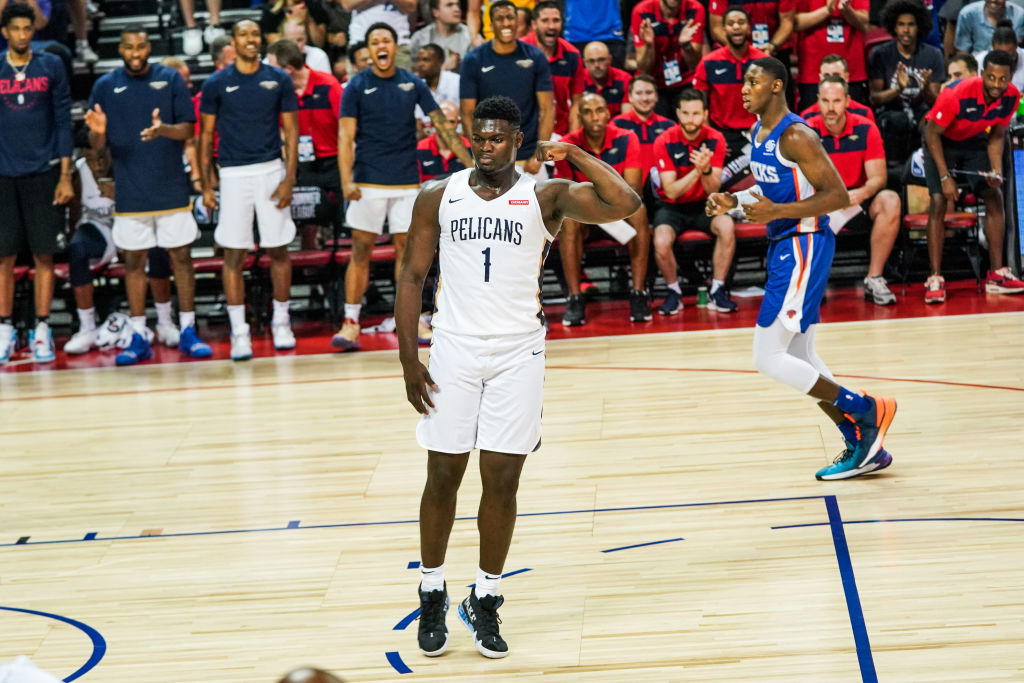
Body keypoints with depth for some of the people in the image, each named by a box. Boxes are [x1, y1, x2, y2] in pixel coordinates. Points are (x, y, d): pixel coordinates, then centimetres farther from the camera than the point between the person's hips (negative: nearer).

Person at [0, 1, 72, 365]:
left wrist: (65, 176, -2)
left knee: (44, 254, 0)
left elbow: (64, 123, 4)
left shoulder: (51, 67, 3)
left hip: (43, 172, -1)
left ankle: (42, 332, 6)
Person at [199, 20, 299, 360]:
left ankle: (281, 321, 20)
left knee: (278, 249, 5)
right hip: (233, 174, -1)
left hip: (271, 170, 1)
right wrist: (206, 185, 1)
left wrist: (289, 179, -5)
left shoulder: (279, 80, 3)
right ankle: (239, 331, 2)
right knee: (233, 253, -2)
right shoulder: (217, 84, 2)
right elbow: (206, 135, 6)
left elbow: (291, 131, 4)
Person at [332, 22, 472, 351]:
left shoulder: (413, 84, 4)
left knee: (406, 249, 4)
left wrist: (470, 164, -1)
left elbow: (443, 126, 5)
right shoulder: (357, 87, -2)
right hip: (368, 182, -2)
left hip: (406, 181, 2)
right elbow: (346, 136, -7)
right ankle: (351, 323, 2)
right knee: (360, 251, -2)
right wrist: (346, 181, -19)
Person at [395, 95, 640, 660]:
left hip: (518, 353, -1)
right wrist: (409, 358, -1)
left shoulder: (545, 197, -1)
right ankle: (433, 596, 20)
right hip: (453, 348, 1)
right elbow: (412, 276, 6)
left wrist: (572, 155, -12)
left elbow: (626, 204, -14)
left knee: (501, 482, 2)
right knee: (442, 477, 5)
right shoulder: (438, 197, 4)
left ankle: (485, 601, 15)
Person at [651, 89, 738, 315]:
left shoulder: (715, 140, -9)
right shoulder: (664, 142, -14)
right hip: (672, 206, -2)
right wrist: (697, 171, -31)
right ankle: (674, 293, -3)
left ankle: (717, 291, -13)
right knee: (661, 243, -31)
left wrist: (706, 169, -32)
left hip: (703, 204, 2)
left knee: (727, 227, -30)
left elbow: (713, 191, -11)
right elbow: (672, 191, -17)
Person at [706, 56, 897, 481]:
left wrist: (776, 211, -27)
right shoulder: (760, 131, 11)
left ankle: (867, 411, -1)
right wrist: (734, 201, 10)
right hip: (783, 244, 10)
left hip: (803, 246, -10)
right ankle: (863, 447, 18)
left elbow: (838, 196, -21)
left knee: (768, 359, -11)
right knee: (799, 357, 12)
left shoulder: (796, 136, -18)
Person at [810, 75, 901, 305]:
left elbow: (878, 178, -8)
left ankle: (874, 280, -22)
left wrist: (861, 193, -32)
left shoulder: (866, 129, -4)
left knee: (890, 201, -30)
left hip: (858, 202, 1)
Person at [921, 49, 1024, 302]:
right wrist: (945, 177, -28)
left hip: (975, 143, 5)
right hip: (942, 141, -5)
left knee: (995, 196, -7)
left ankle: (997, 274, 0)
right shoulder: (957, 94, -35)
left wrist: (997, 172, -18)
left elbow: (996, 137, -3)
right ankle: (935, 279, -17)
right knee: (939, 201, -18)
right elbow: (932, 134, -24)